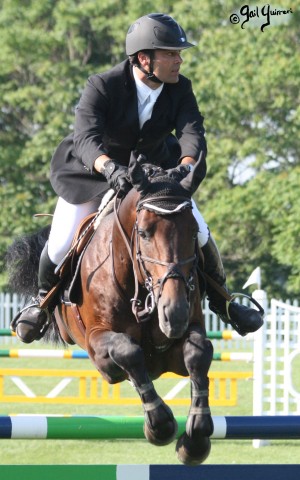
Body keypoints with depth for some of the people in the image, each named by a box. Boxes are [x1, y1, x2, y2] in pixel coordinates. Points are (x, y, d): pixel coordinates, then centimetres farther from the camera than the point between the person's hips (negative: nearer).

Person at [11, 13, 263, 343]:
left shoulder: (180, 89, -18)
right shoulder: (102, 87, -29)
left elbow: (192, 132, -31)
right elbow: (85, 138, -43)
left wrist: (186, 166, -54)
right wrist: (111, 168, -63)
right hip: (96, 168, -3)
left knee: (198, 234, -5)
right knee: (61, 244, -6)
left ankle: (220, 300, 22)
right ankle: (45, 298, 28)